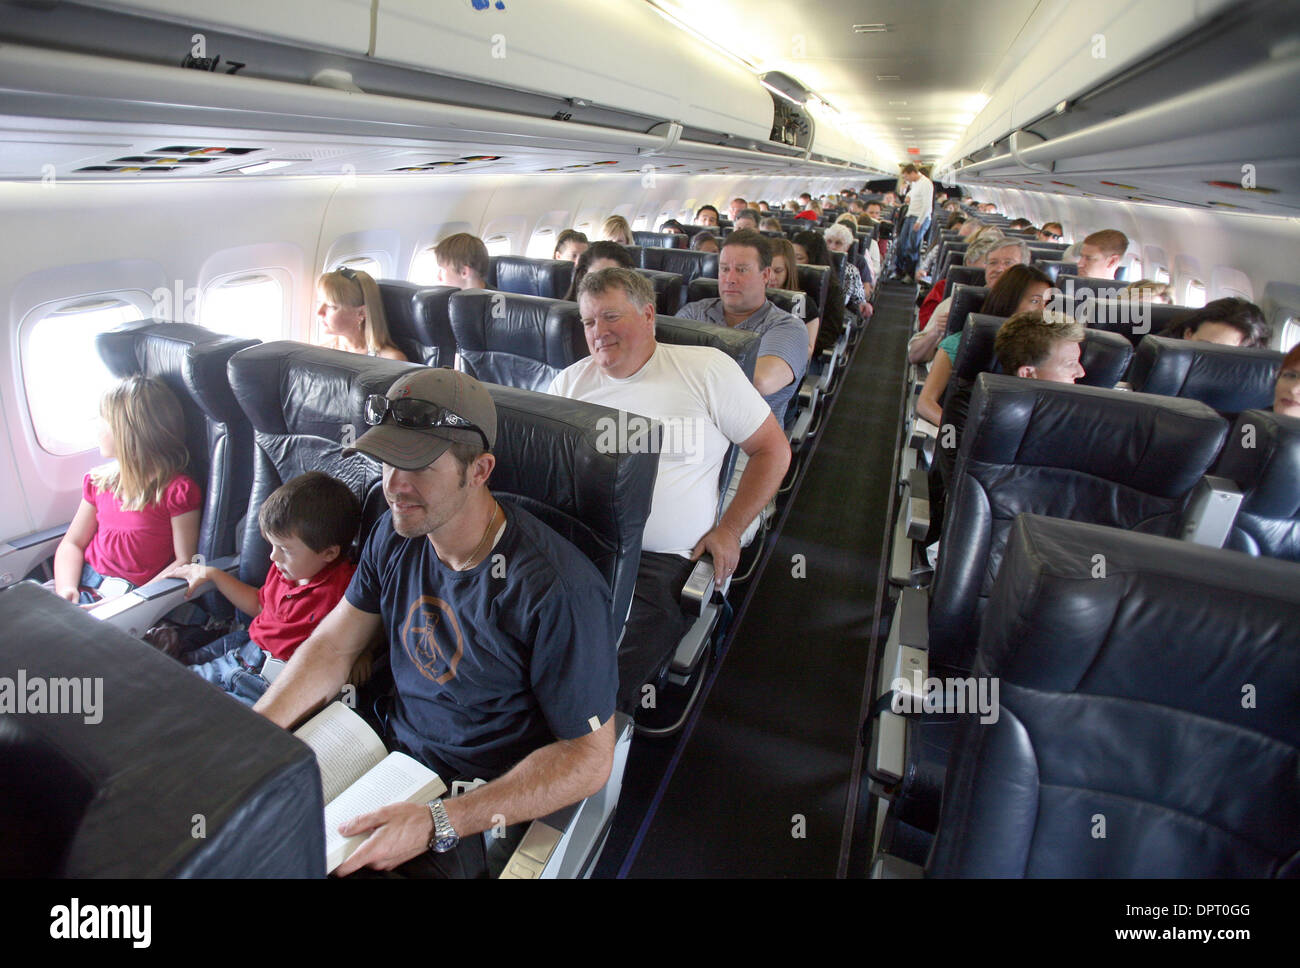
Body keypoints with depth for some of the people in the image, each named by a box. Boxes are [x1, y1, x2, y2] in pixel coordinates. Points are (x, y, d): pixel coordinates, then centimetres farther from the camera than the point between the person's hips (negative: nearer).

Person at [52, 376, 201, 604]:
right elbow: (73, 543, 17)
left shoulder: (178, 490, -11)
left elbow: (185, 562, -11)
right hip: (84, 583, 6)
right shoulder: (99, 481, 12)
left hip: (132, 592, -6)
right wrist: (65, 588, -3)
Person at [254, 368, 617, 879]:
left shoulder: (556, 590, -28)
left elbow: (589, 757, -22)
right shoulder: (396, 534, -4)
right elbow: (333, 645, 7)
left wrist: (437, 824, -26)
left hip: (481, 814, -5)